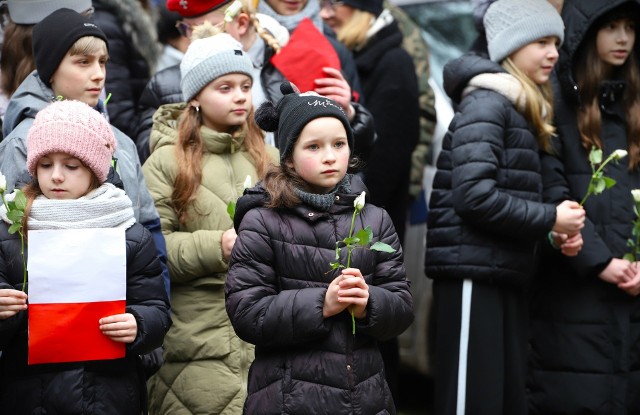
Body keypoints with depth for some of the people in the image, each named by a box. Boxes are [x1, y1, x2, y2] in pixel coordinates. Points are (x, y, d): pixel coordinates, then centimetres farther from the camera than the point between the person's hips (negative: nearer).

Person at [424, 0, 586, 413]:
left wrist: (552, 232, 3)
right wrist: (550, 220, -13)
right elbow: (475, 196, -20)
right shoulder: (486, 104, -9)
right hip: (474, 270, -9)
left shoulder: (522, 109, 19)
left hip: (507, 272, 9)